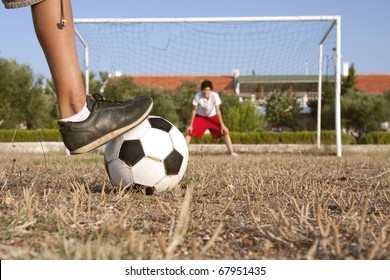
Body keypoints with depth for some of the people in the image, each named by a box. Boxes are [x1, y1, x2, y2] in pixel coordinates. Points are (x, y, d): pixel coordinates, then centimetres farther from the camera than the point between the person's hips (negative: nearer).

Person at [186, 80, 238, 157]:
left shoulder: (214, 95, -29)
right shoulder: (198, 96, -28)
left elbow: (217, 111, -25)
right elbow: (194, 110, -19)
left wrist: (222, 125, -26)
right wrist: (190, 125, -17)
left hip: (212, 117, 0)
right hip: (200, 116, 0)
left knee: (225, 131, -12)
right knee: (189, 131, -15)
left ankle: (231, 152, -6)